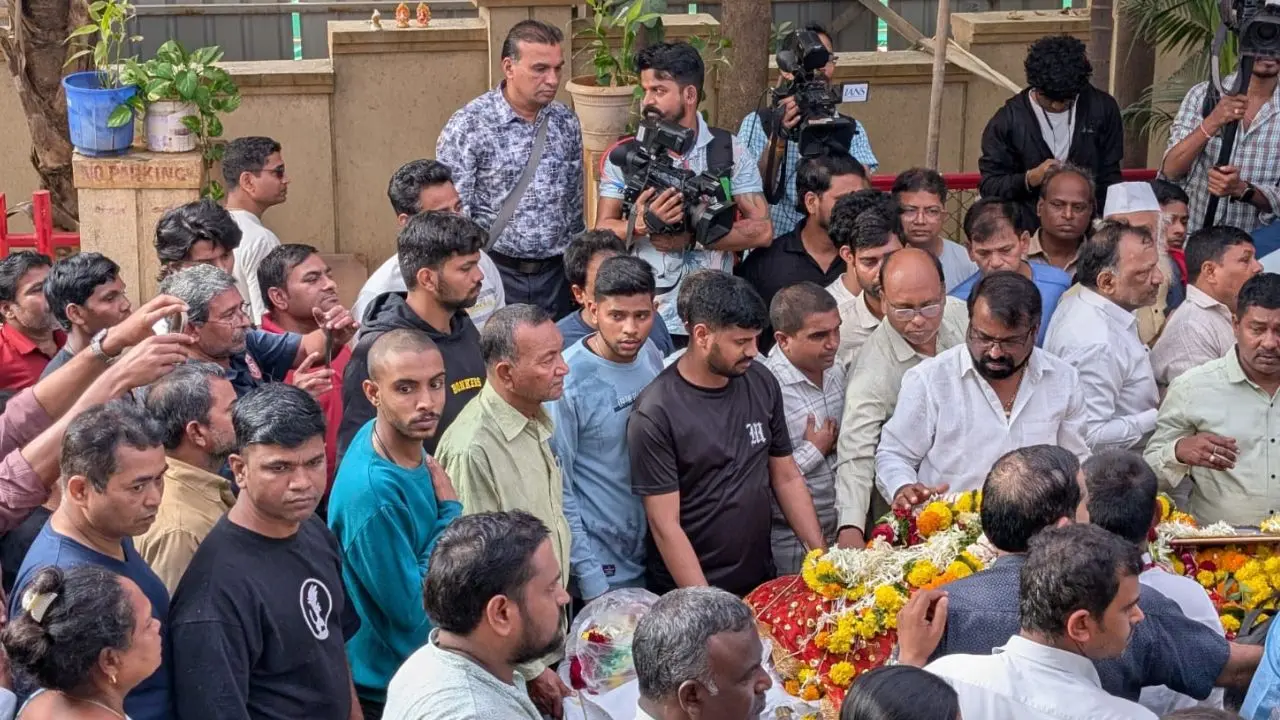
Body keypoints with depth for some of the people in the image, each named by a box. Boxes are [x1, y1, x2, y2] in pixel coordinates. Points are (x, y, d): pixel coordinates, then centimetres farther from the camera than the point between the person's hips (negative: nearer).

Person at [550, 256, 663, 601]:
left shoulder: (651, 356, -1)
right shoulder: (567, 381, -20)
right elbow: (557, 490, -16)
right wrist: (591, 580, -16)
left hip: (653, 553, 6)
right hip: (601, 564, -6)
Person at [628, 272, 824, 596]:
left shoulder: (761, 383, -1)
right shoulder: (654, 415, -17)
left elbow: (787, 477, 7)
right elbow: (665, 526, -17)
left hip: (762, 581, 5)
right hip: (689, 594, -5)